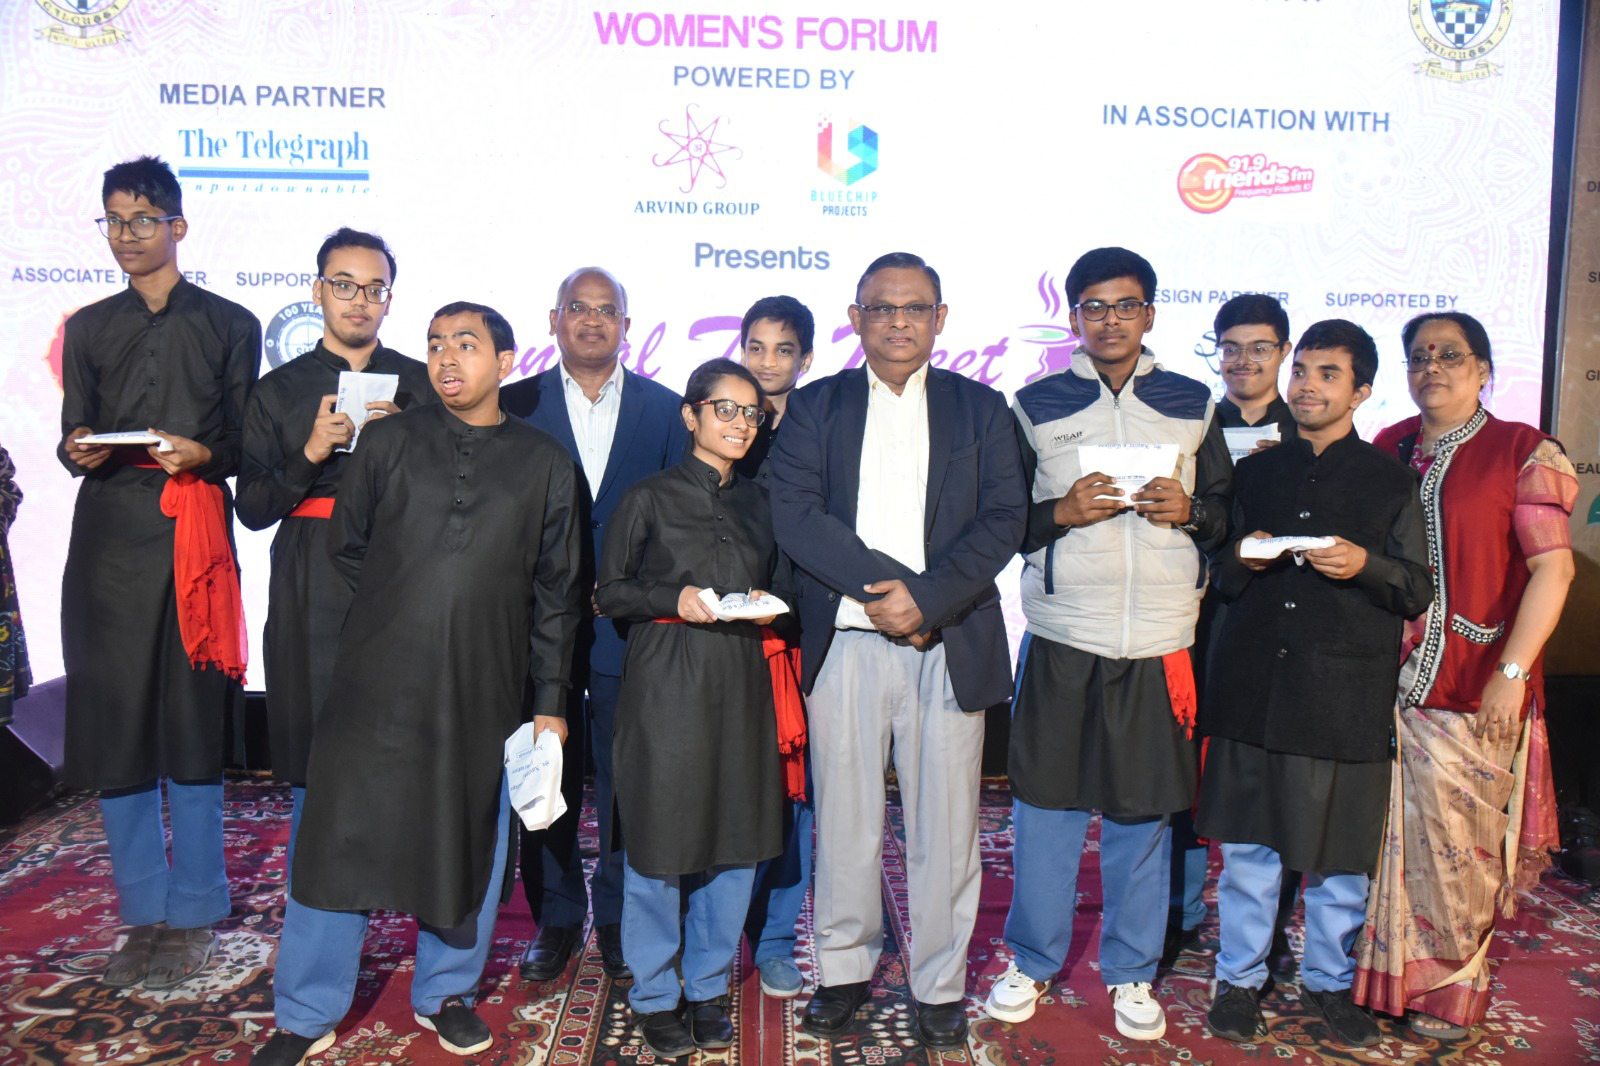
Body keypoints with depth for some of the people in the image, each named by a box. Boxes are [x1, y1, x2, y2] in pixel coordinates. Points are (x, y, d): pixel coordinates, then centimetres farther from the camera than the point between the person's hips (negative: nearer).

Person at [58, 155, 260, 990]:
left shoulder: (228, 324, 9)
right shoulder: (90, 327, 17)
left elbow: (245, 445, 5)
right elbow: (74, 439, 14)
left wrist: (199, 453, -15)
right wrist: (78, 451, -8)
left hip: (193, 535, -3)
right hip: (108, 538, 3)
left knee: (193, 730, -1)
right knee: (112, 727, 3)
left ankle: (193, 916, 11)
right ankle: (143, 915, 17)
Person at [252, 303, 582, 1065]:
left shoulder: (544, 463, 5)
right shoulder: (387, 442, 6)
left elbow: (556, 592, 6)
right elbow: (345, 547, 13)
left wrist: (550, 701, 3)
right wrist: (397, 617, 9)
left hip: (483, 689, 0)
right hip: (375, 682, 0)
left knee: (469, 843, 10)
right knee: (340, 837, 4)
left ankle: (445, 993, 32)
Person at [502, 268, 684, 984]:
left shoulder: (664, 409, 6)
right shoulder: (516, 405, 5)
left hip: (630, 624, 0)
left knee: (624, 780, 7)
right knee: (547, 777, 9)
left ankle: (618, 920, 24)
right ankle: (555, 920, 25)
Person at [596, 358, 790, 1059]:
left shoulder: (759, 504, 15)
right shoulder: (649, 498, 2)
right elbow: (610, 592, 2)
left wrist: (767, 603, -1)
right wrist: (675, 599, -14)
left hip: (742, 687, 4)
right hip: (666, 686, -4)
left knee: (738, 840, 7)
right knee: (658, 838, 1)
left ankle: (708, 988, 25)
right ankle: (655, 997, 20)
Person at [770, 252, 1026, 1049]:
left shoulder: (980, 408, 10)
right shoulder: (815, 406, 9)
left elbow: (1004, 519, -2)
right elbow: (794, 514, -5)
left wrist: (928, 600, -15)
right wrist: (887, 588, -14)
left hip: (950, 646, 0)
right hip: (844, 644, 0)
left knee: (945, 827, 6)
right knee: (843, 819, 9)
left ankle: (939, 986, 22)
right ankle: (846, 969, 27)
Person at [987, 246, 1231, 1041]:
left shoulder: (1192, 405, 10)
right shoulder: (1036, 406, 5)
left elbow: (1227, 511, 13)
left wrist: (1189, 509, -7)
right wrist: (1061, 513, -14)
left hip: (1158, 640, 1)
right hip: (1060, 637, -1)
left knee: (1143, 812, 9)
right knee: (1045, 805, 6)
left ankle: (1131, 973, 27)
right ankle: (1032, 961, 25)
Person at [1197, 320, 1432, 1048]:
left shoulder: (1390, 481, 5)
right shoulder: (1256, 473, 12)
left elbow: (1420, 593, 4)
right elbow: (1220, 581, 16)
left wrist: (1366, 565, -15)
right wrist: (1240, 561, -7)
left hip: (1345, 695, -1)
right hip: (1252, 688, 2)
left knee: (1339, 851, 8)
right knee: (1248, 842, 8)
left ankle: (1329, 981, 28)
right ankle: (1239, 978, 24)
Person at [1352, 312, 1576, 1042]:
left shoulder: (1524, 453, -4)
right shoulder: (1389, 448, 10)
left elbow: (1552, 568, -9)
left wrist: (1513, 672, -14)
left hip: (1471, 691, -4)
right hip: (1385, 678, 4)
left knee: (1453, 843, 5)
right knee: (1384, 833, 9)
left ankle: (1450, 991, 25)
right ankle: (1382, 974, 26)